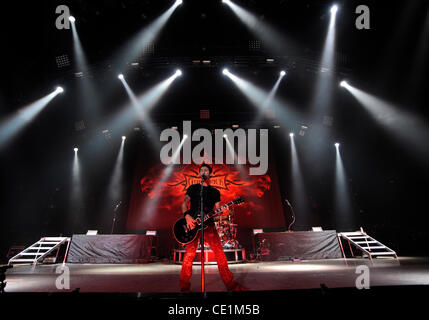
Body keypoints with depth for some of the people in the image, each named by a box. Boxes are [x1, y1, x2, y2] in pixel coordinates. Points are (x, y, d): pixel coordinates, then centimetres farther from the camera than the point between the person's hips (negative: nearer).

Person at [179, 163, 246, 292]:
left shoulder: (215, 192, 18)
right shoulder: (193, 188, 13)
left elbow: (217, 210, 12)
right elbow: (184, 204, 5)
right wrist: (187, 216, -13)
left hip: (208, 225, 2)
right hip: (193, 224, -2)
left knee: (219, 252, -7)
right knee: (189, 254, -9)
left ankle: (230, 284, -1)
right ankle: (184, 287, 2)